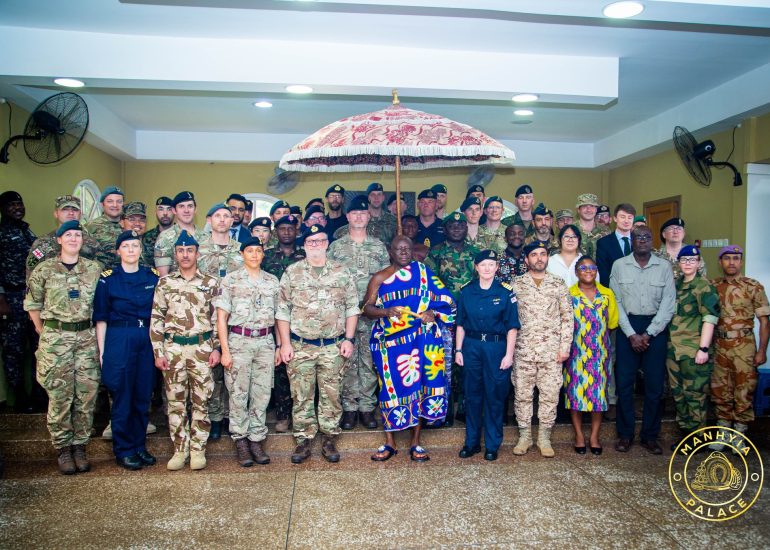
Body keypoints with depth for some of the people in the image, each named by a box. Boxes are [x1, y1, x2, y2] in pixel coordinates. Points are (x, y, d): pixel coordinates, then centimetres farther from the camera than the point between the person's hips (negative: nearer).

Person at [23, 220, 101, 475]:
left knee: (86, 395, 3)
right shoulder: (44, 269, 2)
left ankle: (80, 446, 16)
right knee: (59, 397, 1)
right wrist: (43, 331, 8)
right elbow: (32, 303, 9)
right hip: (55, 339, -1)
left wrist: (95, 329, 9)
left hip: (87, 337, 2)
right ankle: (63, 449, 15)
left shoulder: (94, 268, 6)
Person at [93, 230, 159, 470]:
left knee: (143, 396, 8)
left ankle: (139, 445, 22)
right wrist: (101, 350, -4)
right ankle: (123, 450, 16)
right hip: (119, 340, -3)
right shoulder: (108, 279, 0)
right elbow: (101, 318, 0)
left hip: (147, 340, 3)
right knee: (122, 397, 3)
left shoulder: (152, 276, 8)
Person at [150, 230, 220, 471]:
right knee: (175, 401, 7)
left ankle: (198, 449, 16)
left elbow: (217, 318, 4)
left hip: (202, 348, -1)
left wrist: (216, 348, -2)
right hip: (173, 348, 1)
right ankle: (180, 449, 19)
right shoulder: (164, 283, 4)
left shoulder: (210, 283, 3)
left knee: (201, 400, 4)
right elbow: (156, 319, 3)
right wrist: (158, 352, -2)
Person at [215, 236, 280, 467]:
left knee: (262, 394, 5)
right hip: (239, 341, -2)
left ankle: (257, 440, 16)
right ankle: (241, 441, 14)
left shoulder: (272, 281, 9)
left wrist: (279, 346, 8)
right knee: (238, 394, 2)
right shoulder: (230, 280, 0)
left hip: (266, 342, 3)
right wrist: (225, 350, -7)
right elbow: (222, 318, -2)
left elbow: (278, 316, 12)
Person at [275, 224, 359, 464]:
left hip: (333, 347, 1)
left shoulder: (342, 272, 5)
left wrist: (349, 339, -1)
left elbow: (352, 307, 6)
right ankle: (303, 440, 18)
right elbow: (283, 310, 2)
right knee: (301, 396, 6)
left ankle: (329, 440, 19)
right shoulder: (292, 272, 3)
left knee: (331, 395, 7)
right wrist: (285, 343, -3)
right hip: (300, 346, 0)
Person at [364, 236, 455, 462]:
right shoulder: (379, 278, 7)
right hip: (390, 342, 0)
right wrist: (386, 311, -18)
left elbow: (444, 301, 6)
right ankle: (389, 443, 14)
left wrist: (433, 313, -14)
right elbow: (367, 308, 1)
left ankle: (416, 443, 15)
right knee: (391, 387, 0)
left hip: (418, 341, 1)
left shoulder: (423, 273, 7)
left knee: (417, 386, 3)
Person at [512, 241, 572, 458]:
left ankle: (544, 438, 18)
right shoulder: (516, 284, 4)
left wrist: (565, 345, -1)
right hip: (523, 349, 0)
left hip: (551, 350, 0)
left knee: (550, 395, 4)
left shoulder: (558, 284, 6)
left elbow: (567, 316, 5)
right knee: (522, 394, 5)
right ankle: (524, 436, 19)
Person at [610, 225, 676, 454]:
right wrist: (631, 334, -8)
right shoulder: (619, 266, 1)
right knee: (624, 382, 1)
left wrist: (648, 334, -8)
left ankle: (650, 436, 17)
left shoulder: (664, 267, 1)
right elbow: (616, 302, -1)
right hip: (627, 326, 0)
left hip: (656, 327, 0)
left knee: (655, 384, 4)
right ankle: (625, 434, 14)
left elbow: (668, 305, -1)